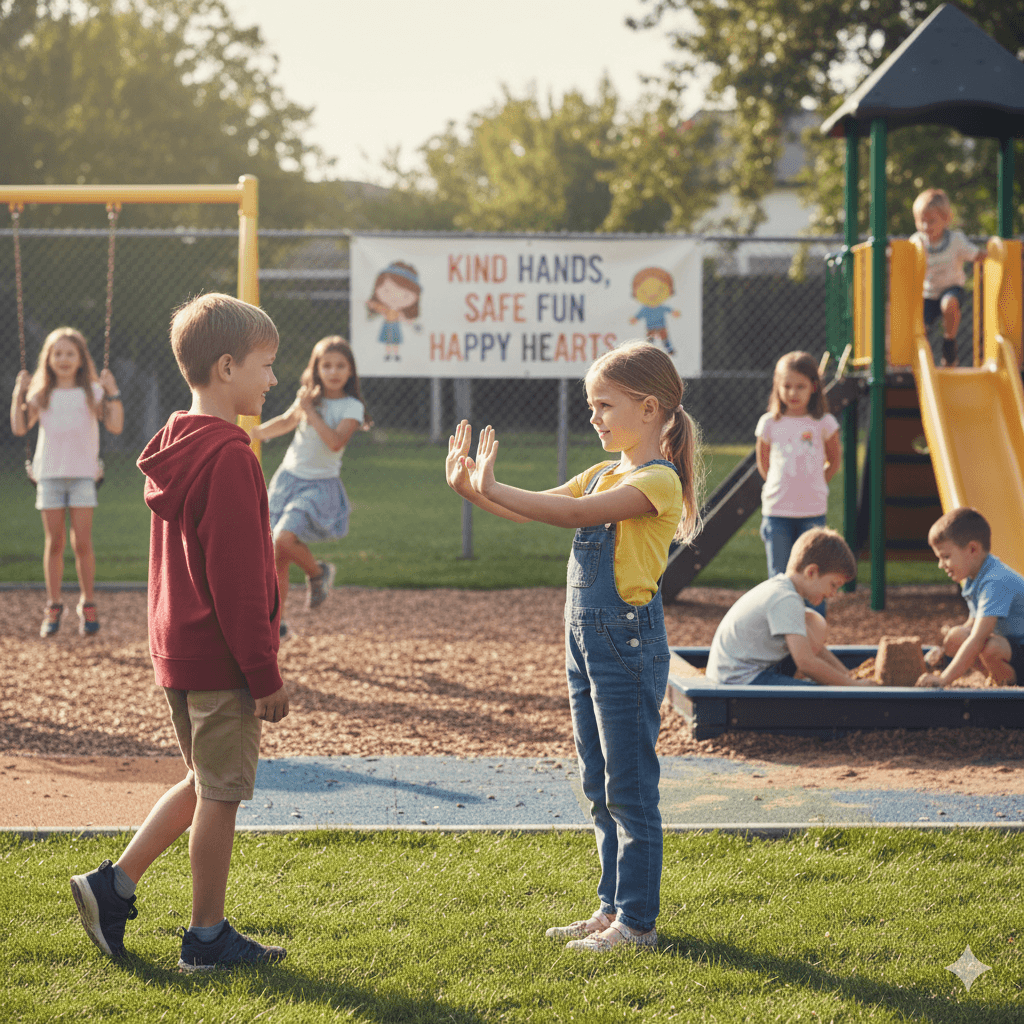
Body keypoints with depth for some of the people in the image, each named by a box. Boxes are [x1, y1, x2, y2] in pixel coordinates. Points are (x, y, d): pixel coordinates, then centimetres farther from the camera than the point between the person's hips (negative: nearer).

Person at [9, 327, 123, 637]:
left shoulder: (91, 392, 5)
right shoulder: (41, 395, 8)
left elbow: (115, 426, -5)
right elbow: (19, 428, -2)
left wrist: (112, 393, -12)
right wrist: (19, 394, -7)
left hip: (82, 474, -1)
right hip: (49, 475, 1)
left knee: (82, 542, -4)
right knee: (54, 543, 4)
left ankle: (88, 605, 8)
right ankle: (53, 607, 12)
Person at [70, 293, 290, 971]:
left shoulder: (177, 449, 11)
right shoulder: (228, 458, -19)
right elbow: (237, 580, -20)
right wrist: (265, 674, -16)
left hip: (179, 649, 9)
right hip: (222, 659, -9)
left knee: (205, 784, 20)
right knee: (221, 793, 1)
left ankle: (114, 887, 18)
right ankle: (208, 938, 10)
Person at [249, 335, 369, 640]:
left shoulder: (351, 407, -8)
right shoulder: (310, 396, 7)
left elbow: (336, 442, -23)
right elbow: (287, 422, 26)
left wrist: (310, 411, -22)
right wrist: (254, 433, 20)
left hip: (320, 486, -5)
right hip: (289, 478, 5)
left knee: (285, 537, -25)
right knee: (277, 554, 2)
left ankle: (318, 572, 5)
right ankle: (277, 622, 11)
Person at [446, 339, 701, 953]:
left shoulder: (657, 481, -15)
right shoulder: (604, 476, 14)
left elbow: (574, 513, -26)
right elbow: (537, 511, 11)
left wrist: (492, 489, -29)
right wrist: (473, 490, -6)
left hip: (629, 642, -9)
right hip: (586, 640, 9)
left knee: (630, 788, -4)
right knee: (601, 788, 14)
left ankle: (638, 922, 2)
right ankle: (613, 910, 23)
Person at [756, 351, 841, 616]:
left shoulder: (824, 423, -2)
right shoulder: (769, 424, 0)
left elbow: (834, 461, 12)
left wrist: (814, 485, 7)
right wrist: (778, 487, 7)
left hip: (812, 511, 0)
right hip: (777, 511, 1)